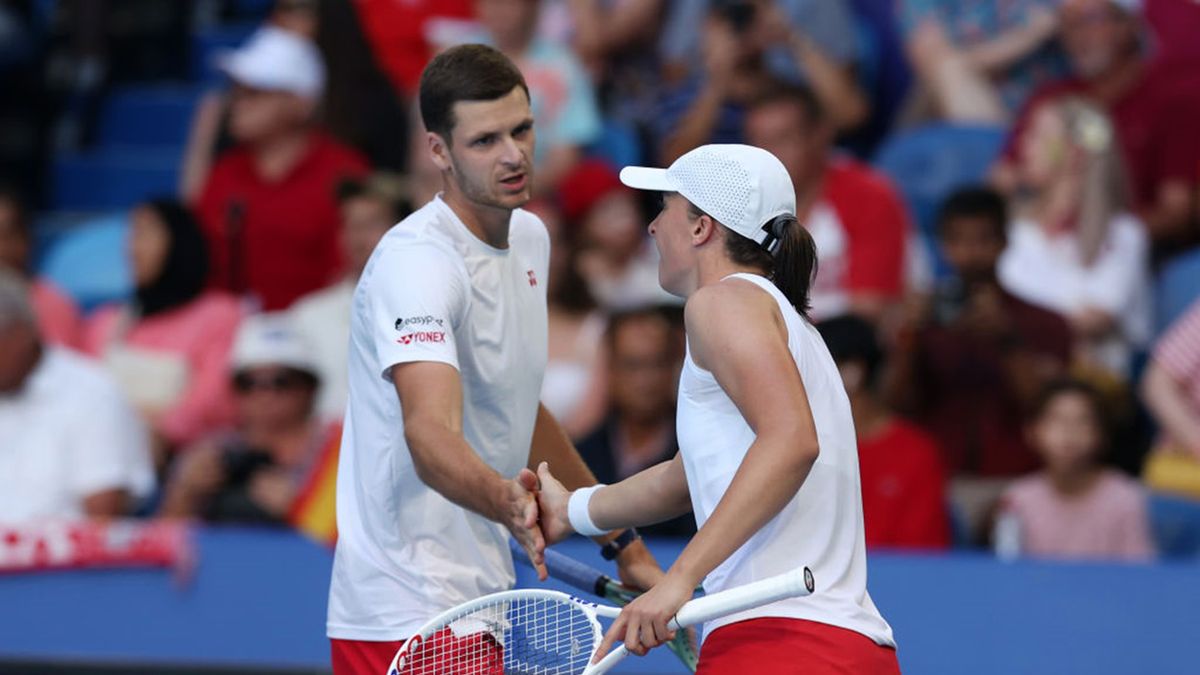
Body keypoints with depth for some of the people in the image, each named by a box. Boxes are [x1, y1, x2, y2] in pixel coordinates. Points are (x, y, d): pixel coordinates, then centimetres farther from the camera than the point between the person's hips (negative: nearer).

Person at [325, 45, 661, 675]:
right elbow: (430, 434, -31)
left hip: (482, 599, 8)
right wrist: (504, 500, -51)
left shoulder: (530, 238, 11)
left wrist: (623, 544, 26)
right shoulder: (417, 261, -17)